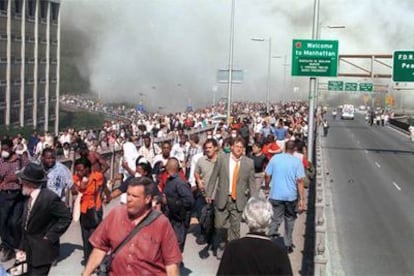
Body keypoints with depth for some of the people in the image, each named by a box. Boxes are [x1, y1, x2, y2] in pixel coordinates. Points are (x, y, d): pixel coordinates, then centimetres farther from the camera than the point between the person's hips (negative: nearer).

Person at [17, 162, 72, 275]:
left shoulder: (50, 197, -23)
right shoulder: (29, 197, 1)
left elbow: (66, 217, -18)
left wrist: (50, 236, -17)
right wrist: (23, 247, 10)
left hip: (42, 250, -8)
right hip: (30, 250, 8)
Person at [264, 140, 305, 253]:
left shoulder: (275, 158, -2)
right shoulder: (297, 161, -8)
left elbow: (267, 175, -1)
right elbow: (300, 181, -12)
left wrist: (266, 187, 18)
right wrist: (302, 199, -9)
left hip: (276, 195, 0)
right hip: (291, 196, 0)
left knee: (275, 219, 4)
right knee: (290, 219, 18)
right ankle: (288, 244, 27)